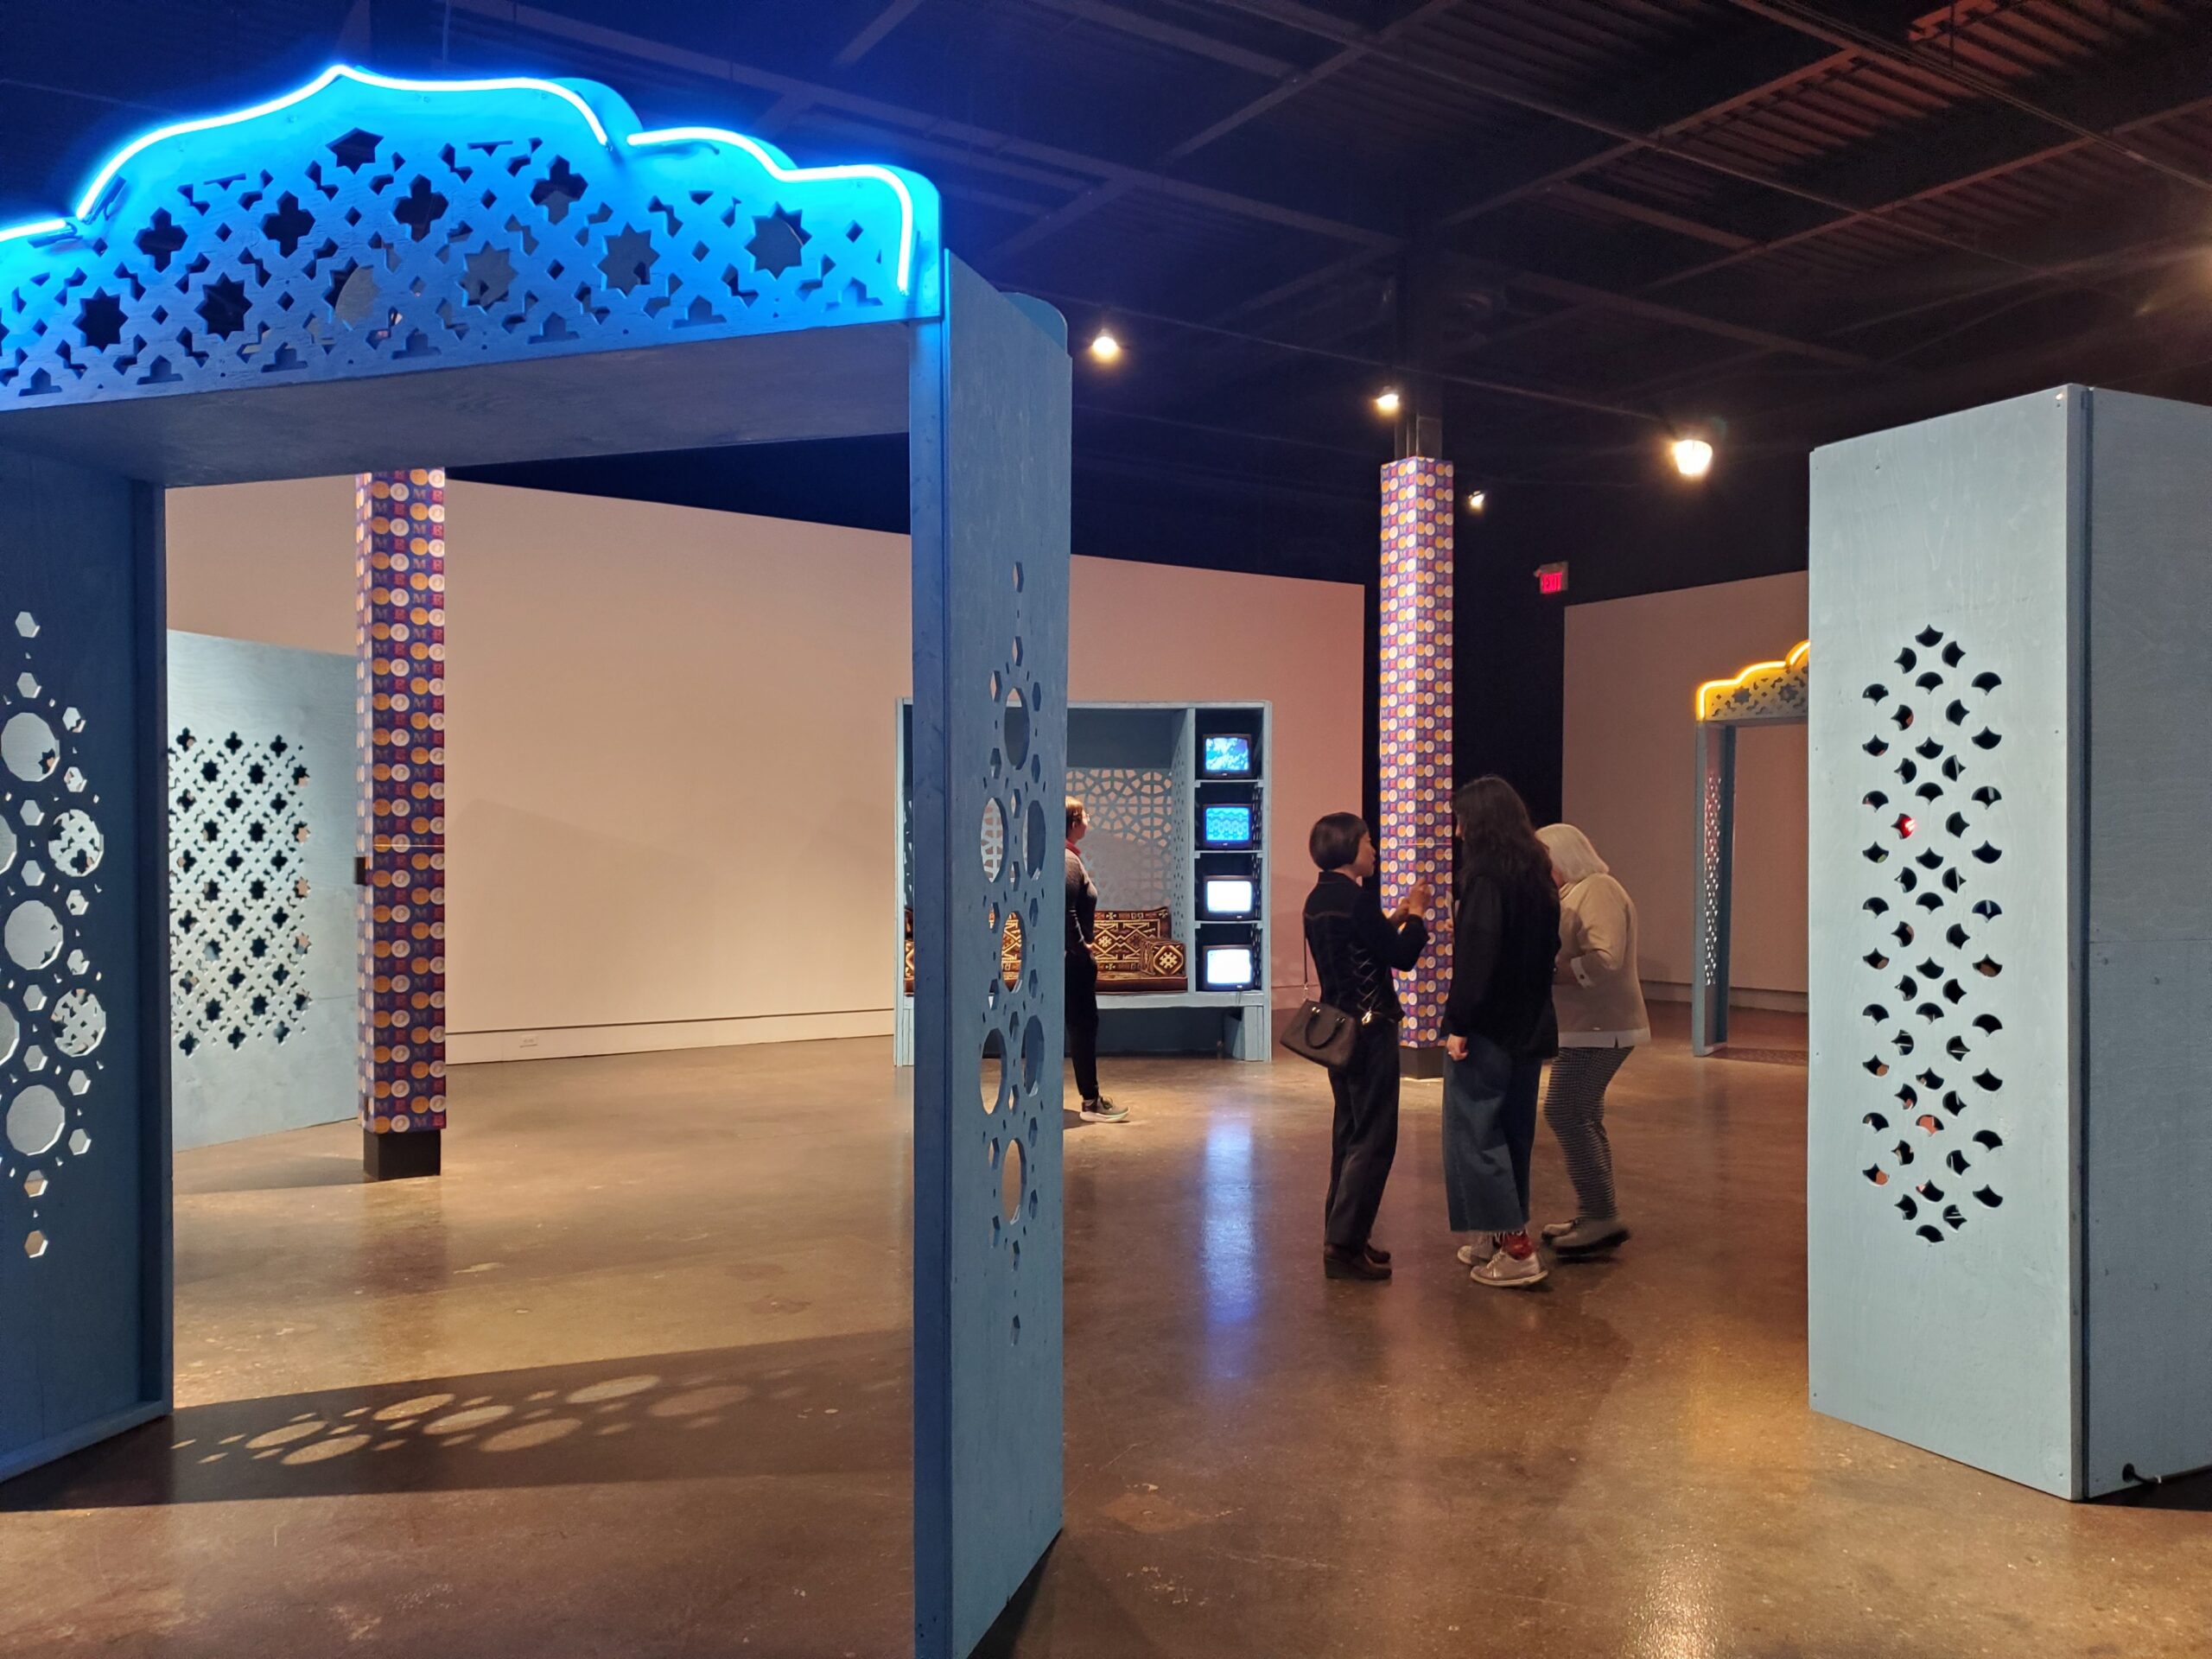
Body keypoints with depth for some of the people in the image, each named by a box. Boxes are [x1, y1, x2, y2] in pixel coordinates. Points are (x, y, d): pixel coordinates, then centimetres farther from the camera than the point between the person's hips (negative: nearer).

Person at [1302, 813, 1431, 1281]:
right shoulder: (1357, 900, -19)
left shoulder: (1318, 900, 9)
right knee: (1373, 1140, -4)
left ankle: (1343, 1235, 22)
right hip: (1370, 1029, -10)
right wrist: (1414, 915, 1)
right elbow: (1402, 957, -14)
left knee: (1350, 1133, 16)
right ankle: (1344, 1245, -4)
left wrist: (1394, 918, 16)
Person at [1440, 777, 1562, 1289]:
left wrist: (1457, 1023, -19)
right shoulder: (1537, 874, 10)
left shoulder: (1486, 876, -17)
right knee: (1513, 1132, 16)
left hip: (1488, 1029, -9)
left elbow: (1475, 956, -23)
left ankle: (1516, 1249, -2)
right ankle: (1500, 1237, 26)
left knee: (1475, 1132, -1)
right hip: (1529, 1027, 9)